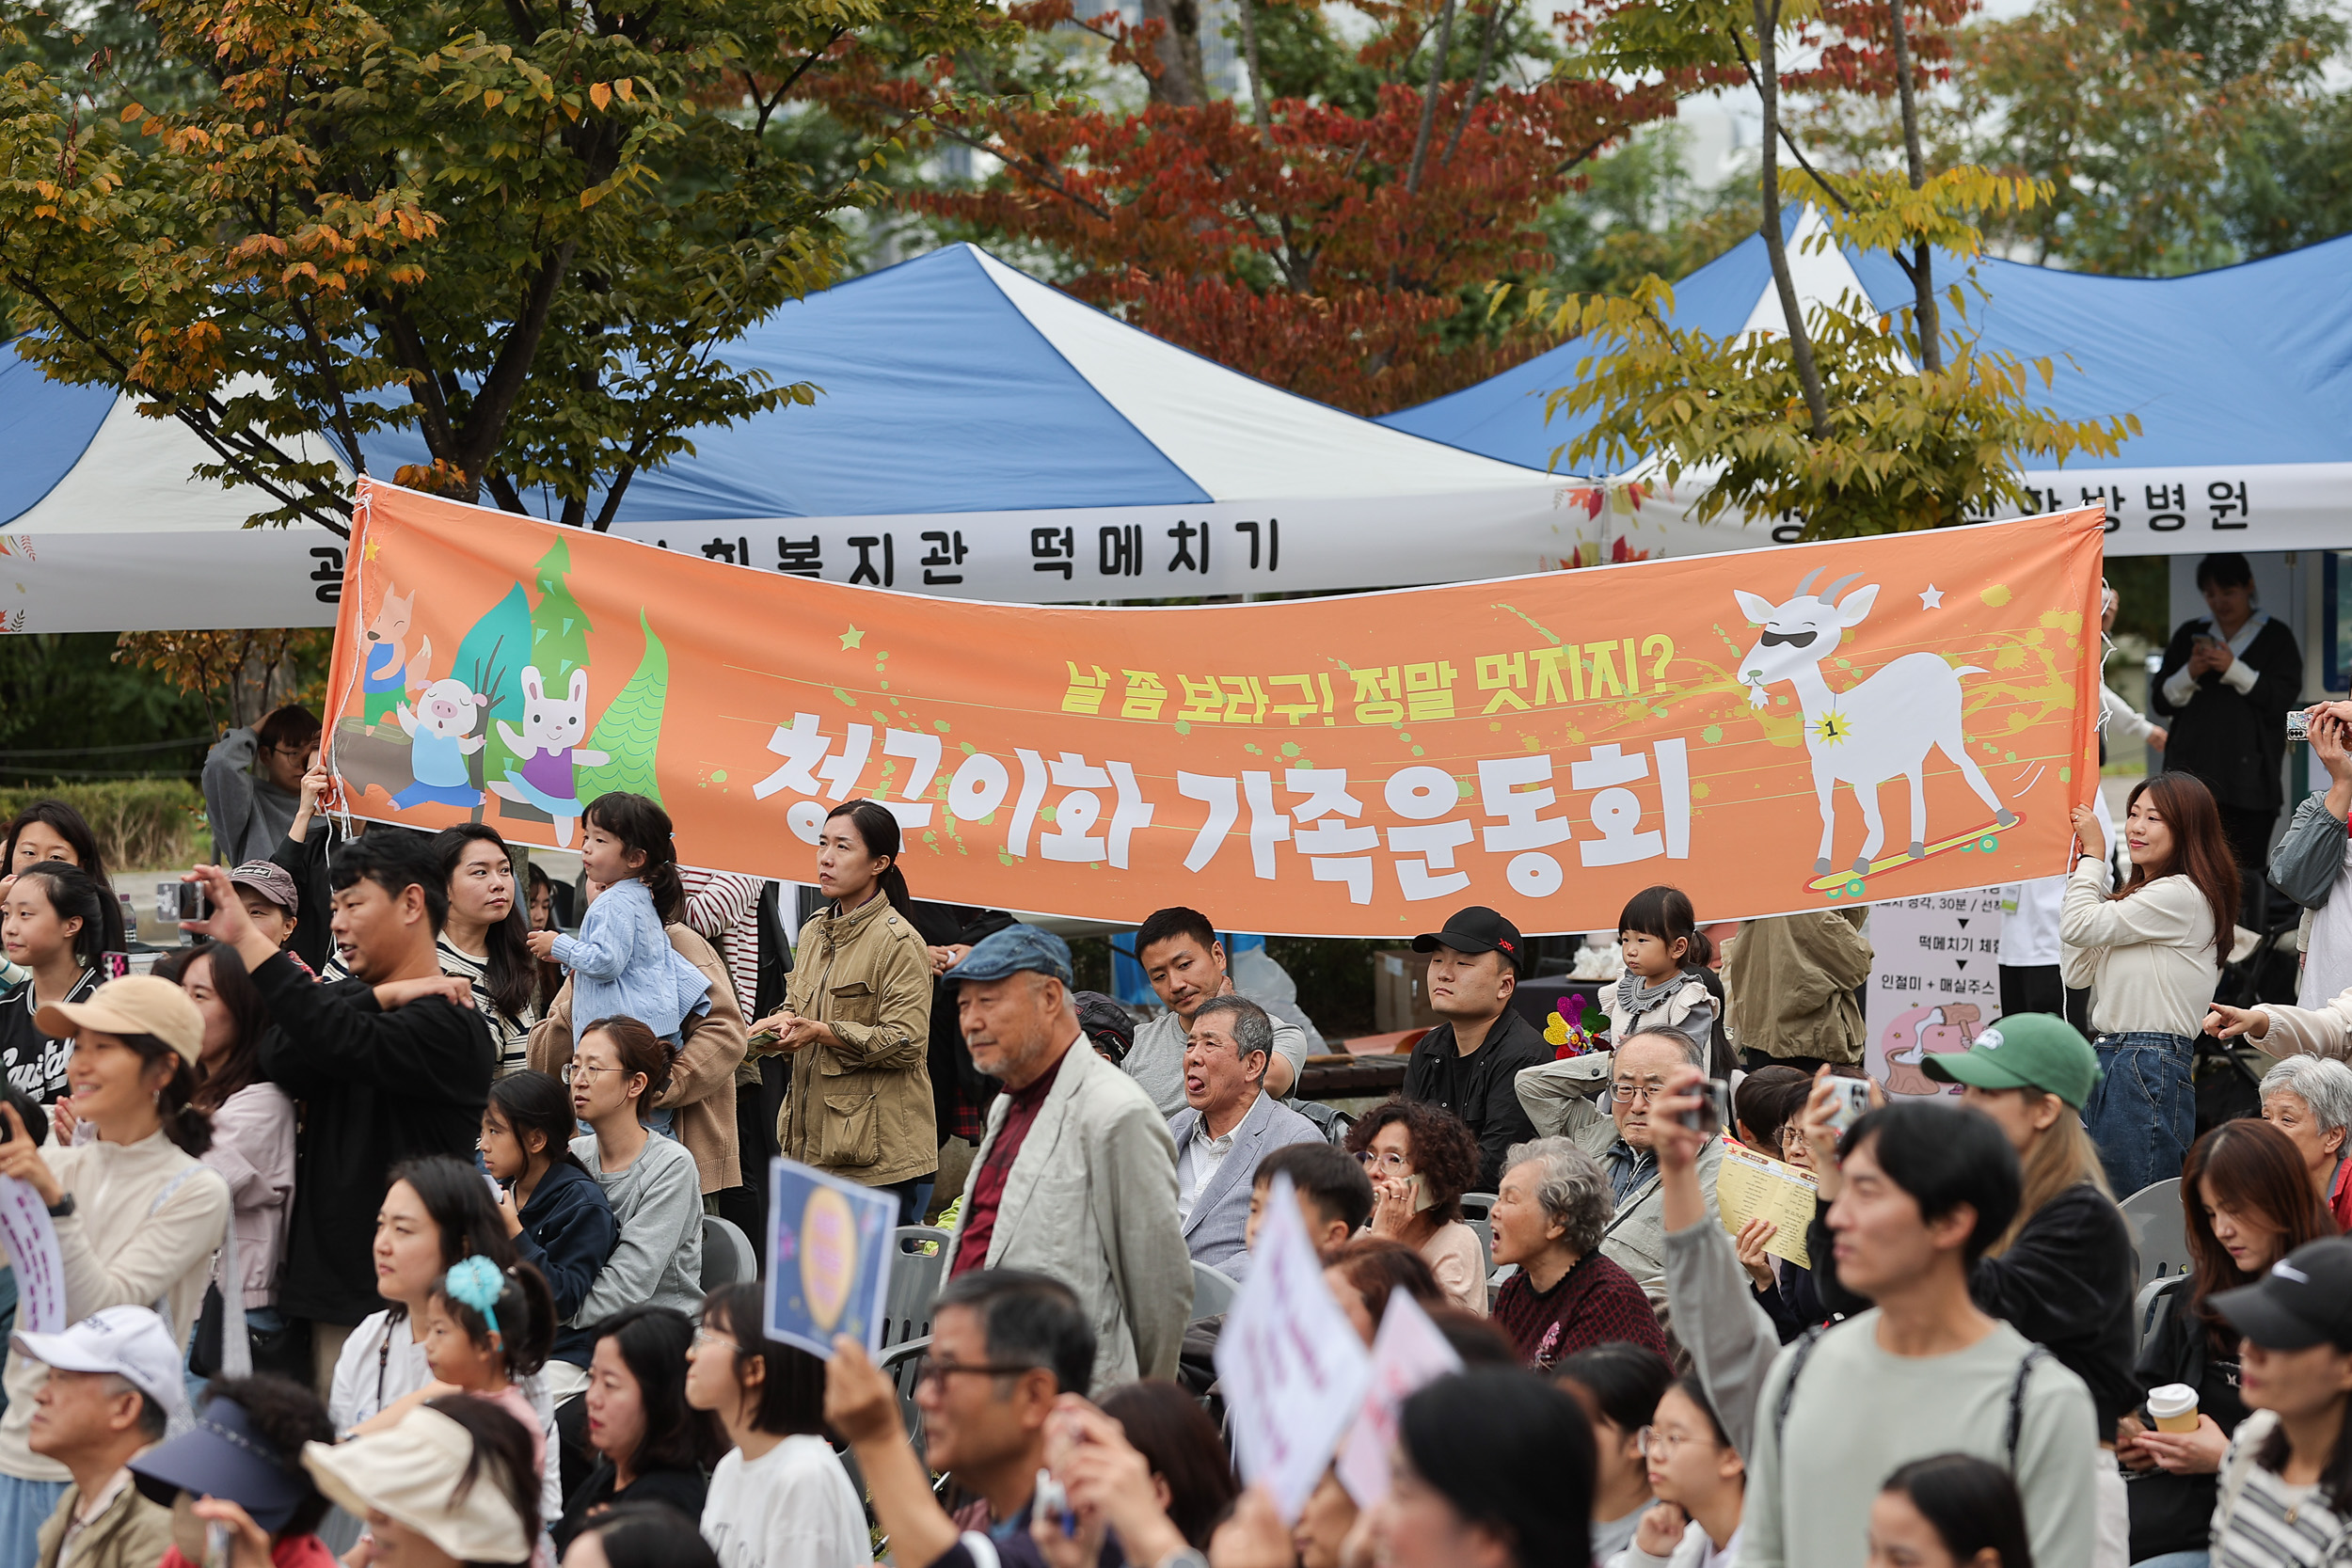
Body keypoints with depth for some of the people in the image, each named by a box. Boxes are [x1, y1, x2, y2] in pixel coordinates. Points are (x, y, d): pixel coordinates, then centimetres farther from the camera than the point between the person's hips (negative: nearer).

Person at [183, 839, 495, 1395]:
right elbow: (280, 1061, -2)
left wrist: (248, 938, -25)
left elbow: (341, 1043, -25)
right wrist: (382, 997, -12)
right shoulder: (347, 996, 17)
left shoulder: (449, 1026, -9)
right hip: (326, 1284, 7)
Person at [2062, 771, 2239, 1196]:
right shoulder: (2138, 897, 20)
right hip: (2109, 1062, 10)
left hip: (2150, 1071, -10)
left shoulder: (2181, 895, -11)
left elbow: (2077, 928, -14)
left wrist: (2093, 854, 1)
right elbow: (2078, 973, 18)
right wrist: (2083, 872, 15)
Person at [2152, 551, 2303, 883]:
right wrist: (2190, 674, -5)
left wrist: (2234, 669, -14)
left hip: (2249, 776, -3)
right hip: (2192, 772, 3)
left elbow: (2284, 698, -5)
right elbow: (2161, 701, 14)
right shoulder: (2191, 634, 17)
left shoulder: (2275, 637, 8)